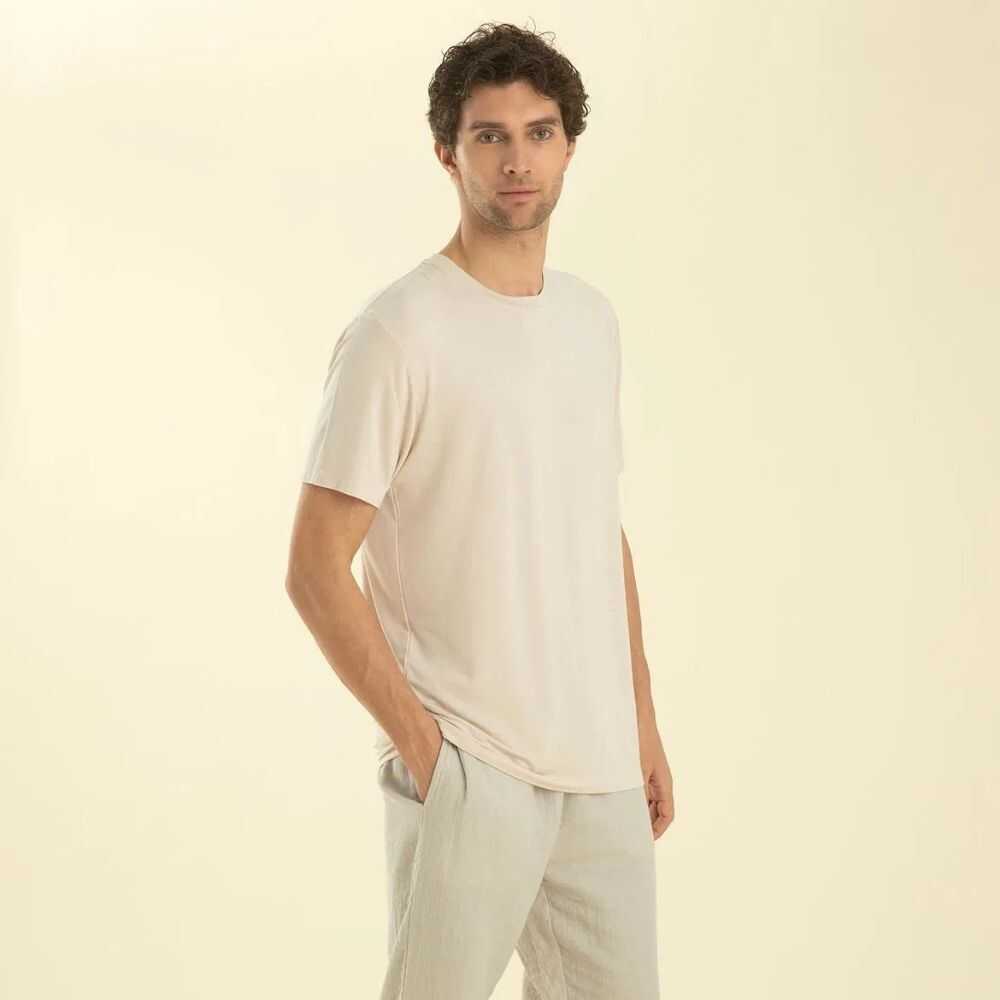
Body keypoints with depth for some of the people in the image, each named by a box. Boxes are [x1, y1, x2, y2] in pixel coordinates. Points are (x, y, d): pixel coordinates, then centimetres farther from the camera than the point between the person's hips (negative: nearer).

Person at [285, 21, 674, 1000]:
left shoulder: (593, 319, 10)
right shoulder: (396, 332, -11)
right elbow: (315, 569, -12)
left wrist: (642, 720, 15)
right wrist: (419, 740, -12)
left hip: (601, 766, 6)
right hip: (469, 771, -6)